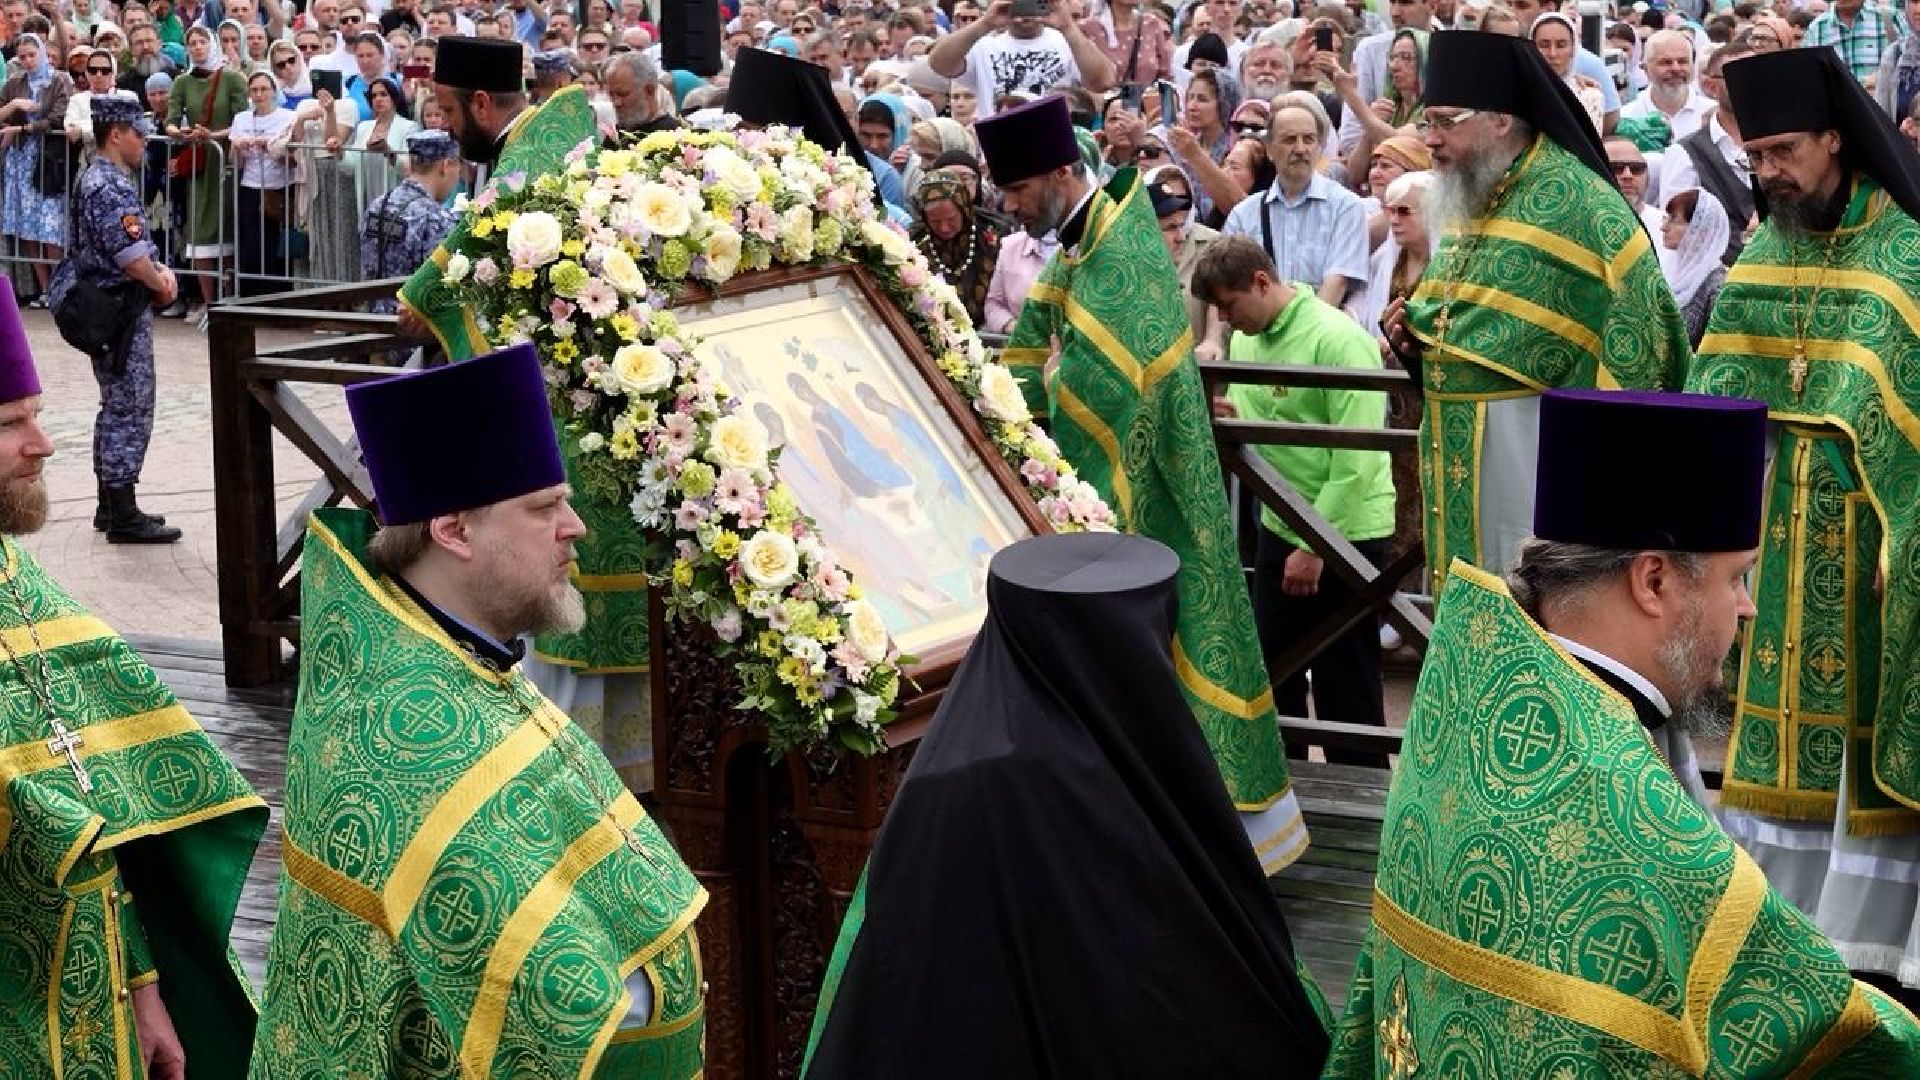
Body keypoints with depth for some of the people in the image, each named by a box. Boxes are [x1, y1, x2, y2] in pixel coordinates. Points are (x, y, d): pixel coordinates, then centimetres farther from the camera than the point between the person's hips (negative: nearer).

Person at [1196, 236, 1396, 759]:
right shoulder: (1245, 339, 5)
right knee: (1273, 672, 14)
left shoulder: (1338, 340, -19)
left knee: (1344, 686, 2)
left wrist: (1314, 545, -20)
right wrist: (1231, 417, -8)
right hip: (1280, 525, 8)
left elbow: (1357, 459, -21)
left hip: (1347, 533, -7)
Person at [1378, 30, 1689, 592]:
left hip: (1536, 444, -8)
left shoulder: (1576, 200, -14)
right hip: (1454, 444, 8)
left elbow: (1641, 323, -17)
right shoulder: (1460, 200, 11)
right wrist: (1414, 329, 3)